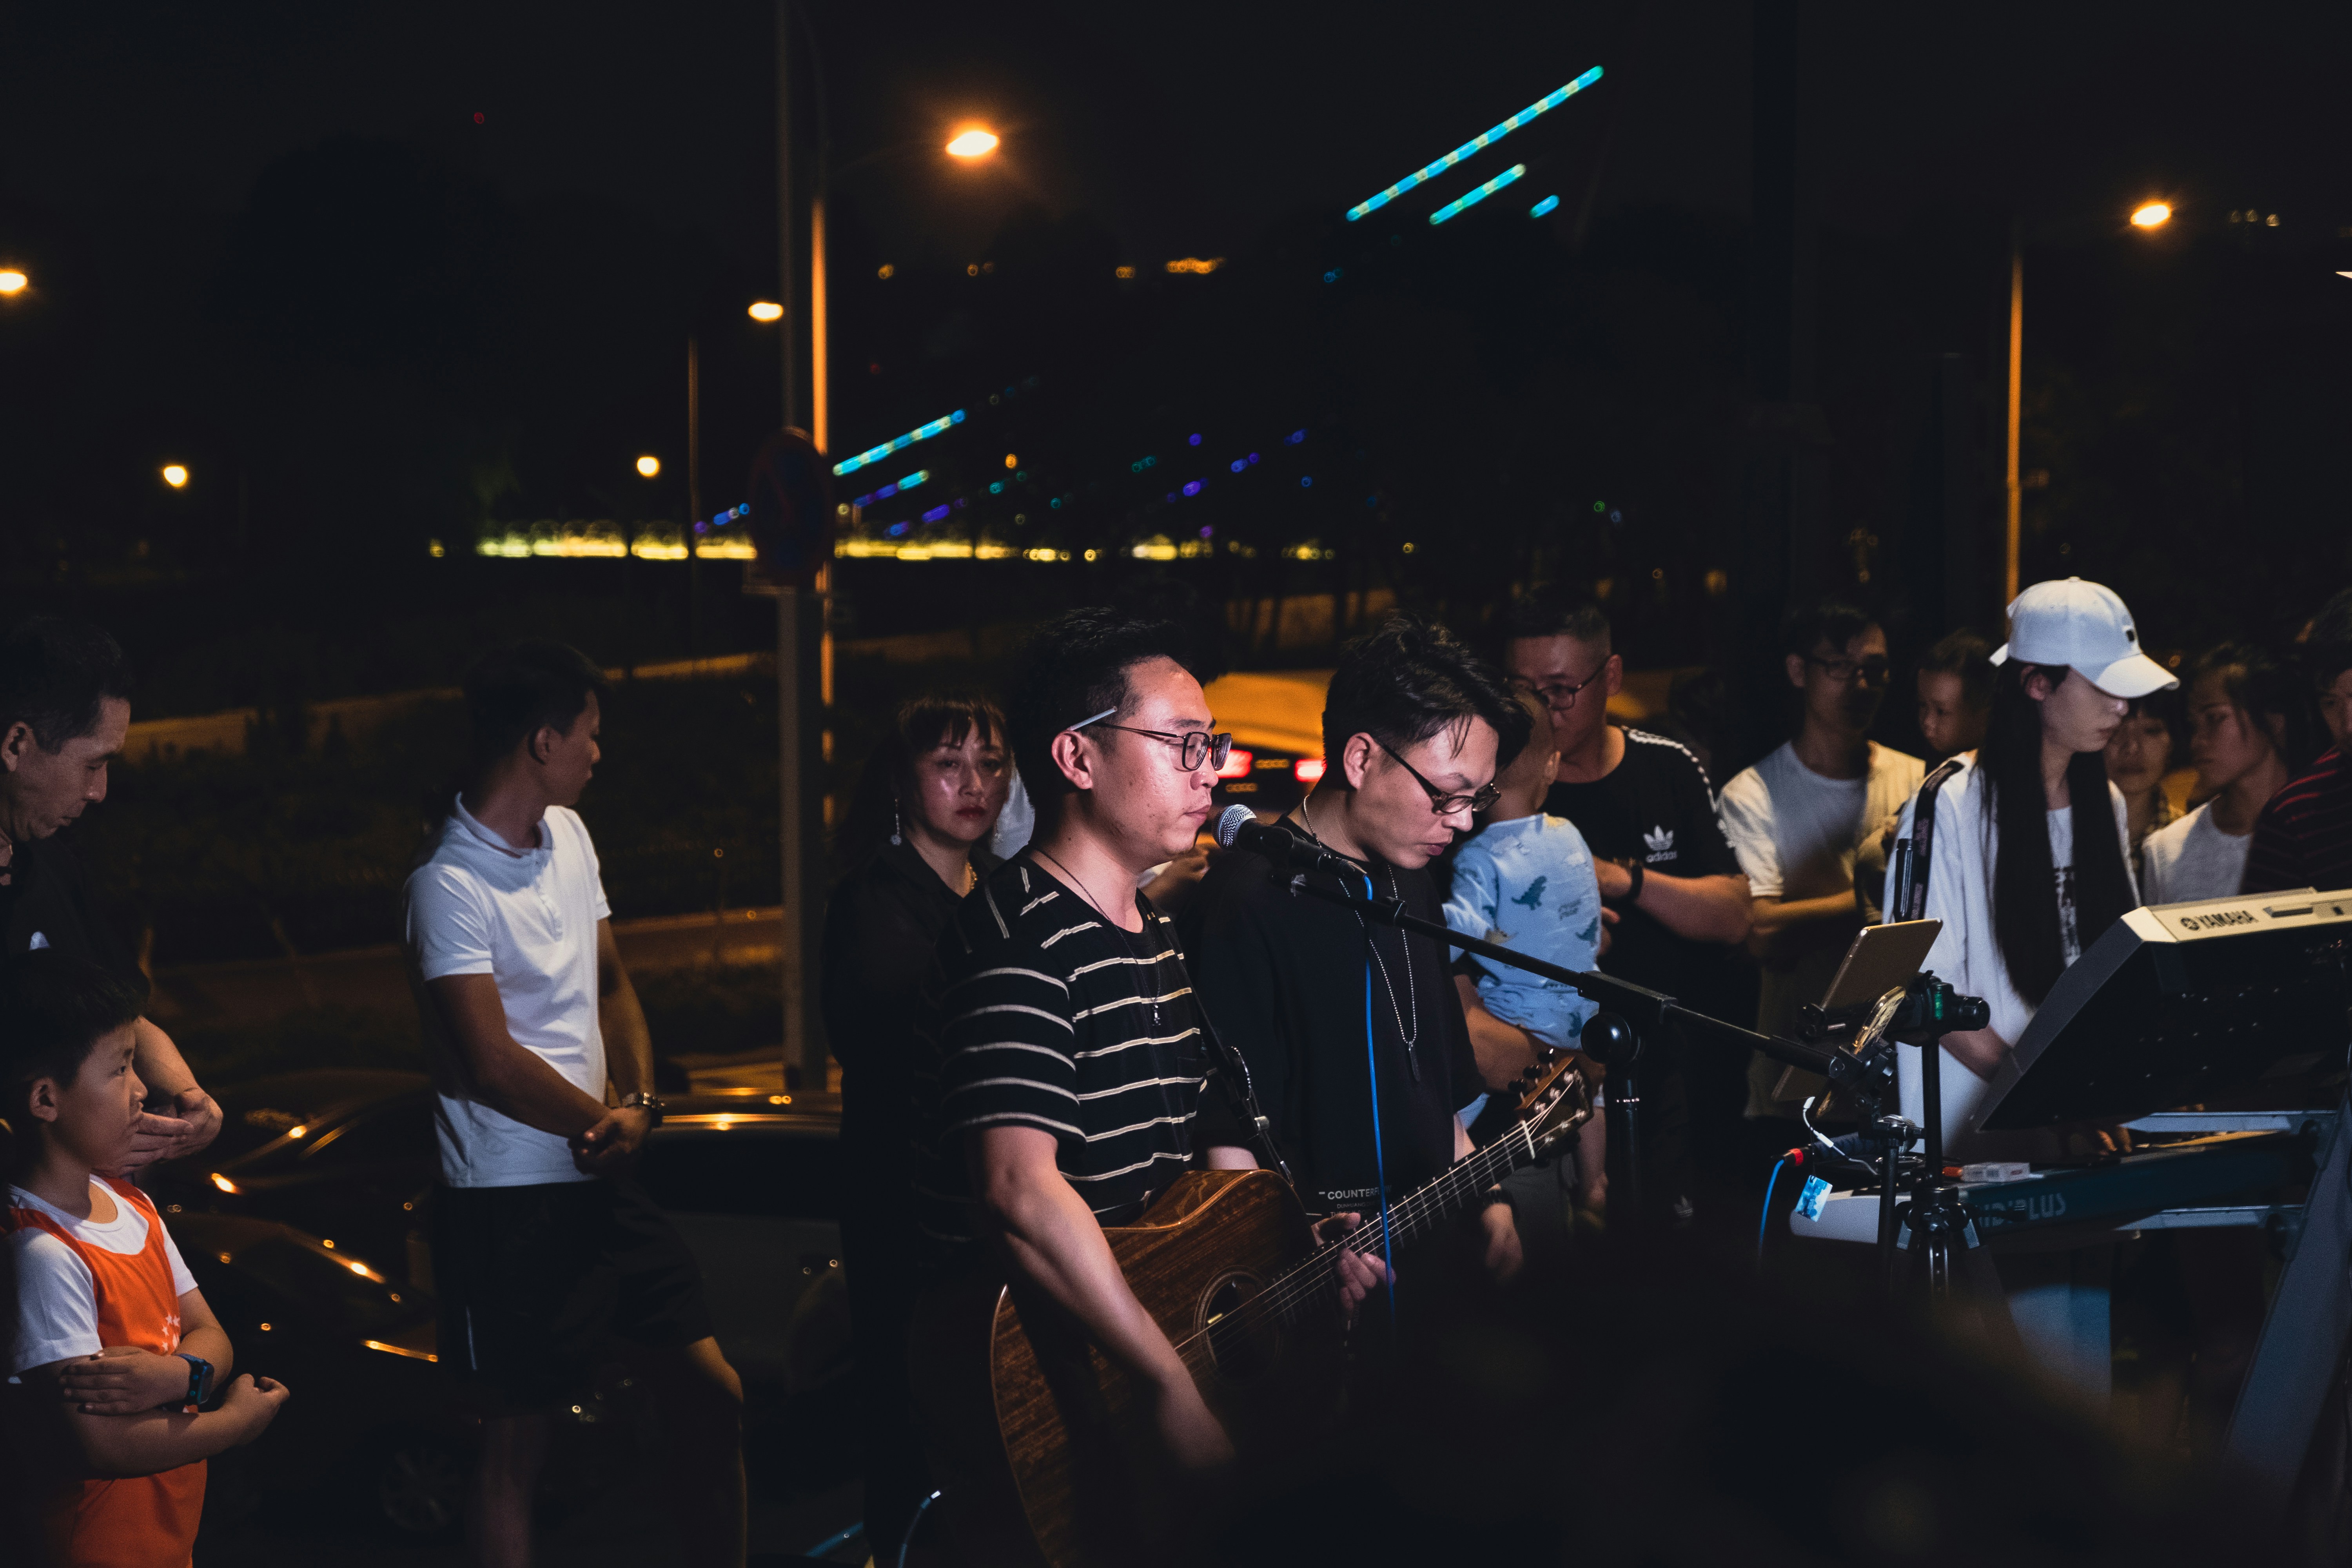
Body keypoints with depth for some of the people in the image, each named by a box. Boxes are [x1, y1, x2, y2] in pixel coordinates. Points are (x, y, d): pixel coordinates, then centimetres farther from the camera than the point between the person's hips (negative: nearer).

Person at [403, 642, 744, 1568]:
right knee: (519, 1437, 4)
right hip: (511, 1201, -8)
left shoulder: (567, 835, 9)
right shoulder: (450, 884, -17)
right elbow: (491, 1064, -20)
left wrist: (641, 1101, -2)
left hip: (603, 1179, 8)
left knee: (709, 1395, 10)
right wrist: (608, 1124, -6)